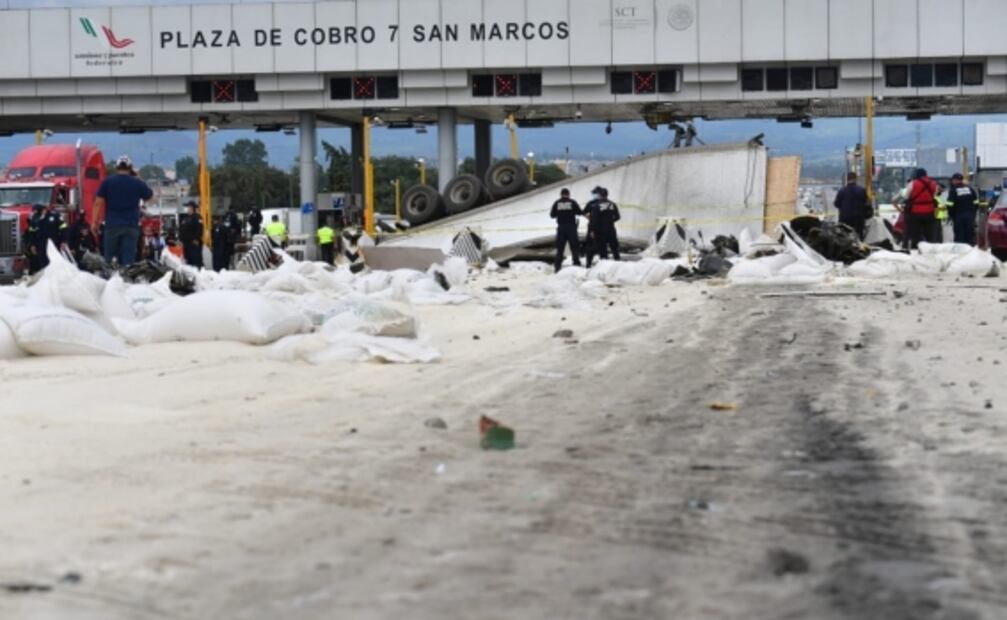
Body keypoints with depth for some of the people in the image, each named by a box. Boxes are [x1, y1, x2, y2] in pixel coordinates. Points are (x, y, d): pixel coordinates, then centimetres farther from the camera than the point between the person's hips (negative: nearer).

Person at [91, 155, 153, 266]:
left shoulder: (107, 182, 2)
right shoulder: (137, 183, 2)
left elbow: (98, 203, -2)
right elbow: (149, 197, 17)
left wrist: (95, 222, 2)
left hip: (112, 224, 0)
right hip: (131, 224, 0)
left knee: (110, 257, 7)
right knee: (128, 259, -3)